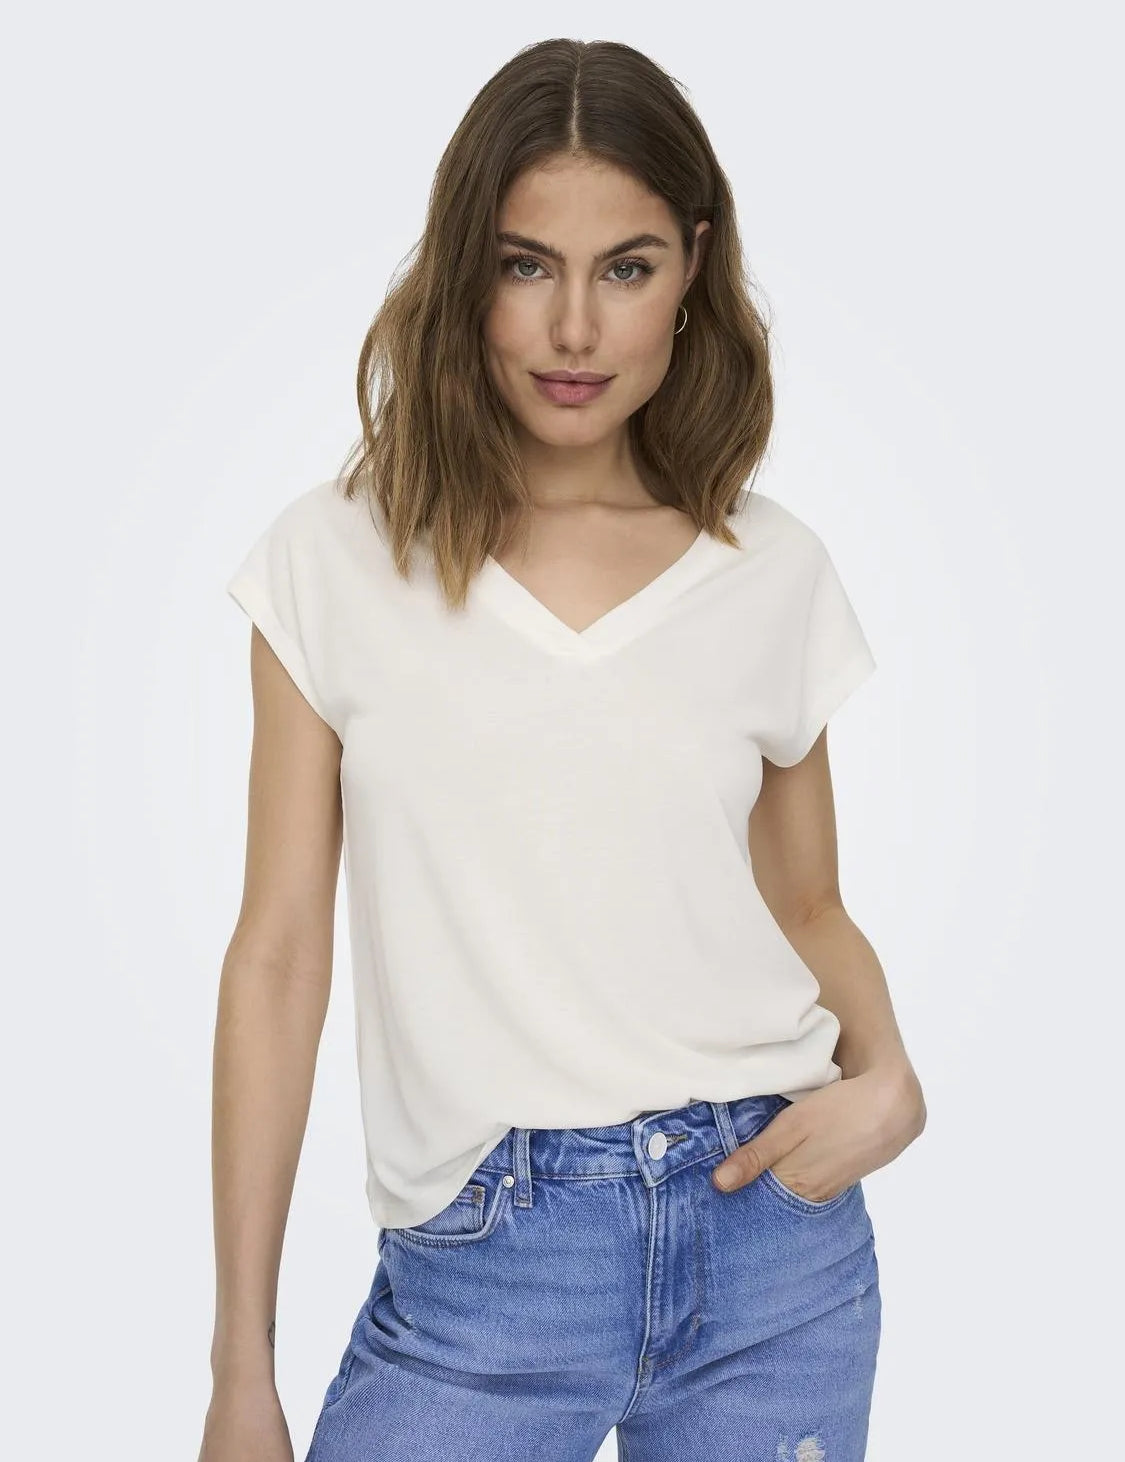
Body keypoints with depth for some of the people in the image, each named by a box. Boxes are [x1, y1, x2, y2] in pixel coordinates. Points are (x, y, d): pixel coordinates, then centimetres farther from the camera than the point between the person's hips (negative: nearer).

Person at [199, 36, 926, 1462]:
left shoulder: (774, 573, 2)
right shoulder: (338, 558, -3)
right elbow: (279, 954, -3)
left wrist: (887, 1078, -8)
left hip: (771, 1237, 2)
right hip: (478, 1279, -1)